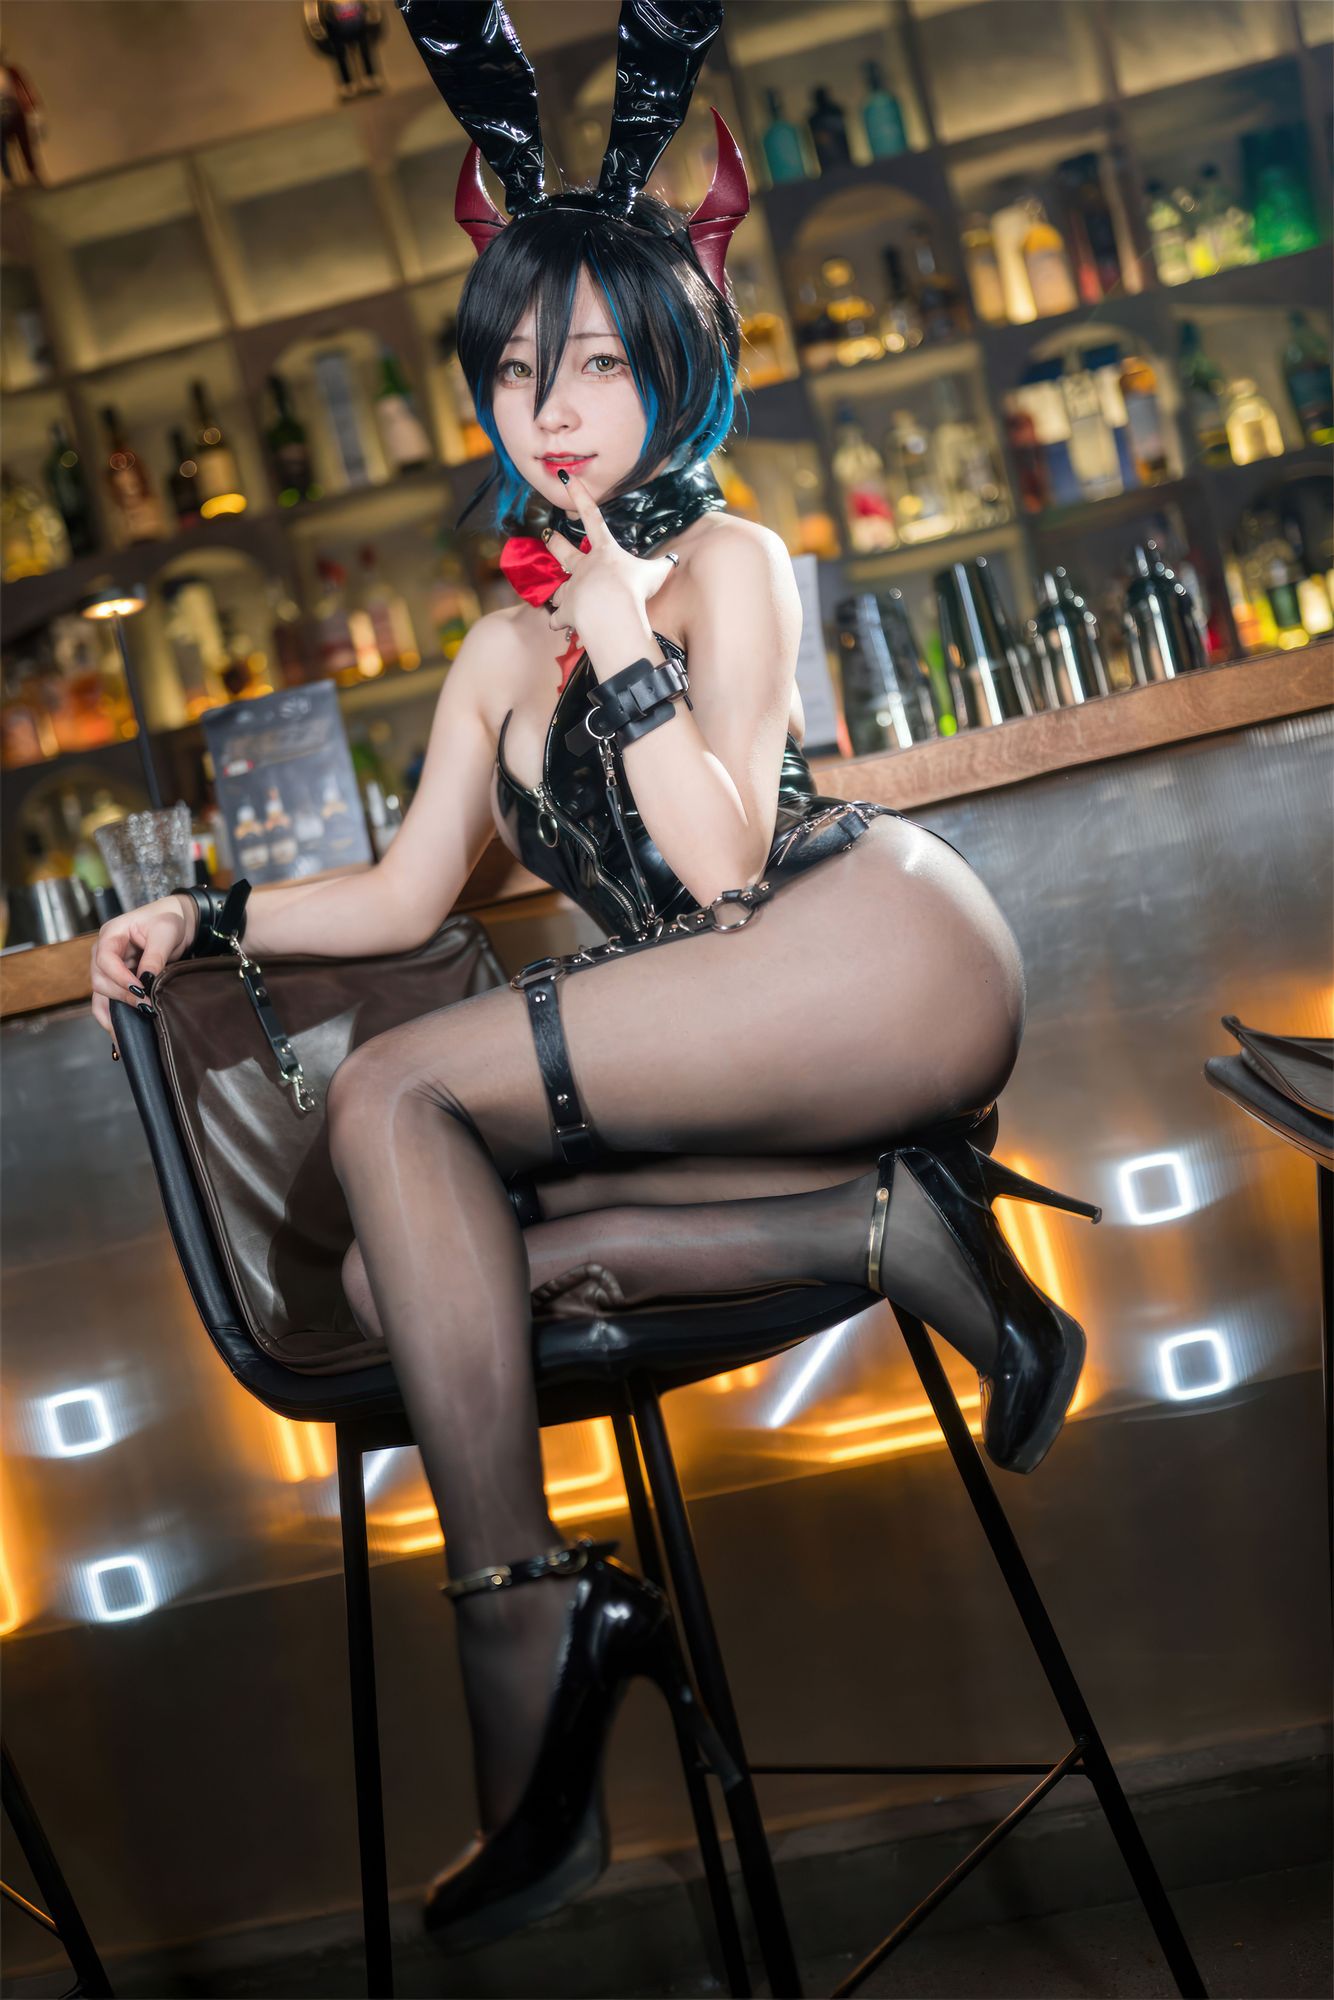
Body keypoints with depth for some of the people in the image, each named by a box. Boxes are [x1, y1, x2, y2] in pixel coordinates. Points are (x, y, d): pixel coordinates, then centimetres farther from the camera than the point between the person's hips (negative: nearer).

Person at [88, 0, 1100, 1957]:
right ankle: (889, 1233, -14)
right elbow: (407, 895, 22)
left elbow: (722, 866, -11)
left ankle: (523, 1614, -22)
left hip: (881, 946, -8)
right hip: (757, 1049, 8)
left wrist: (622, 634, -12)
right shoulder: (501, 648, 21)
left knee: (393, 1095, -19)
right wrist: (203, 916, 13)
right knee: (397, 1271, -9)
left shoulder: (726, 559, 1)